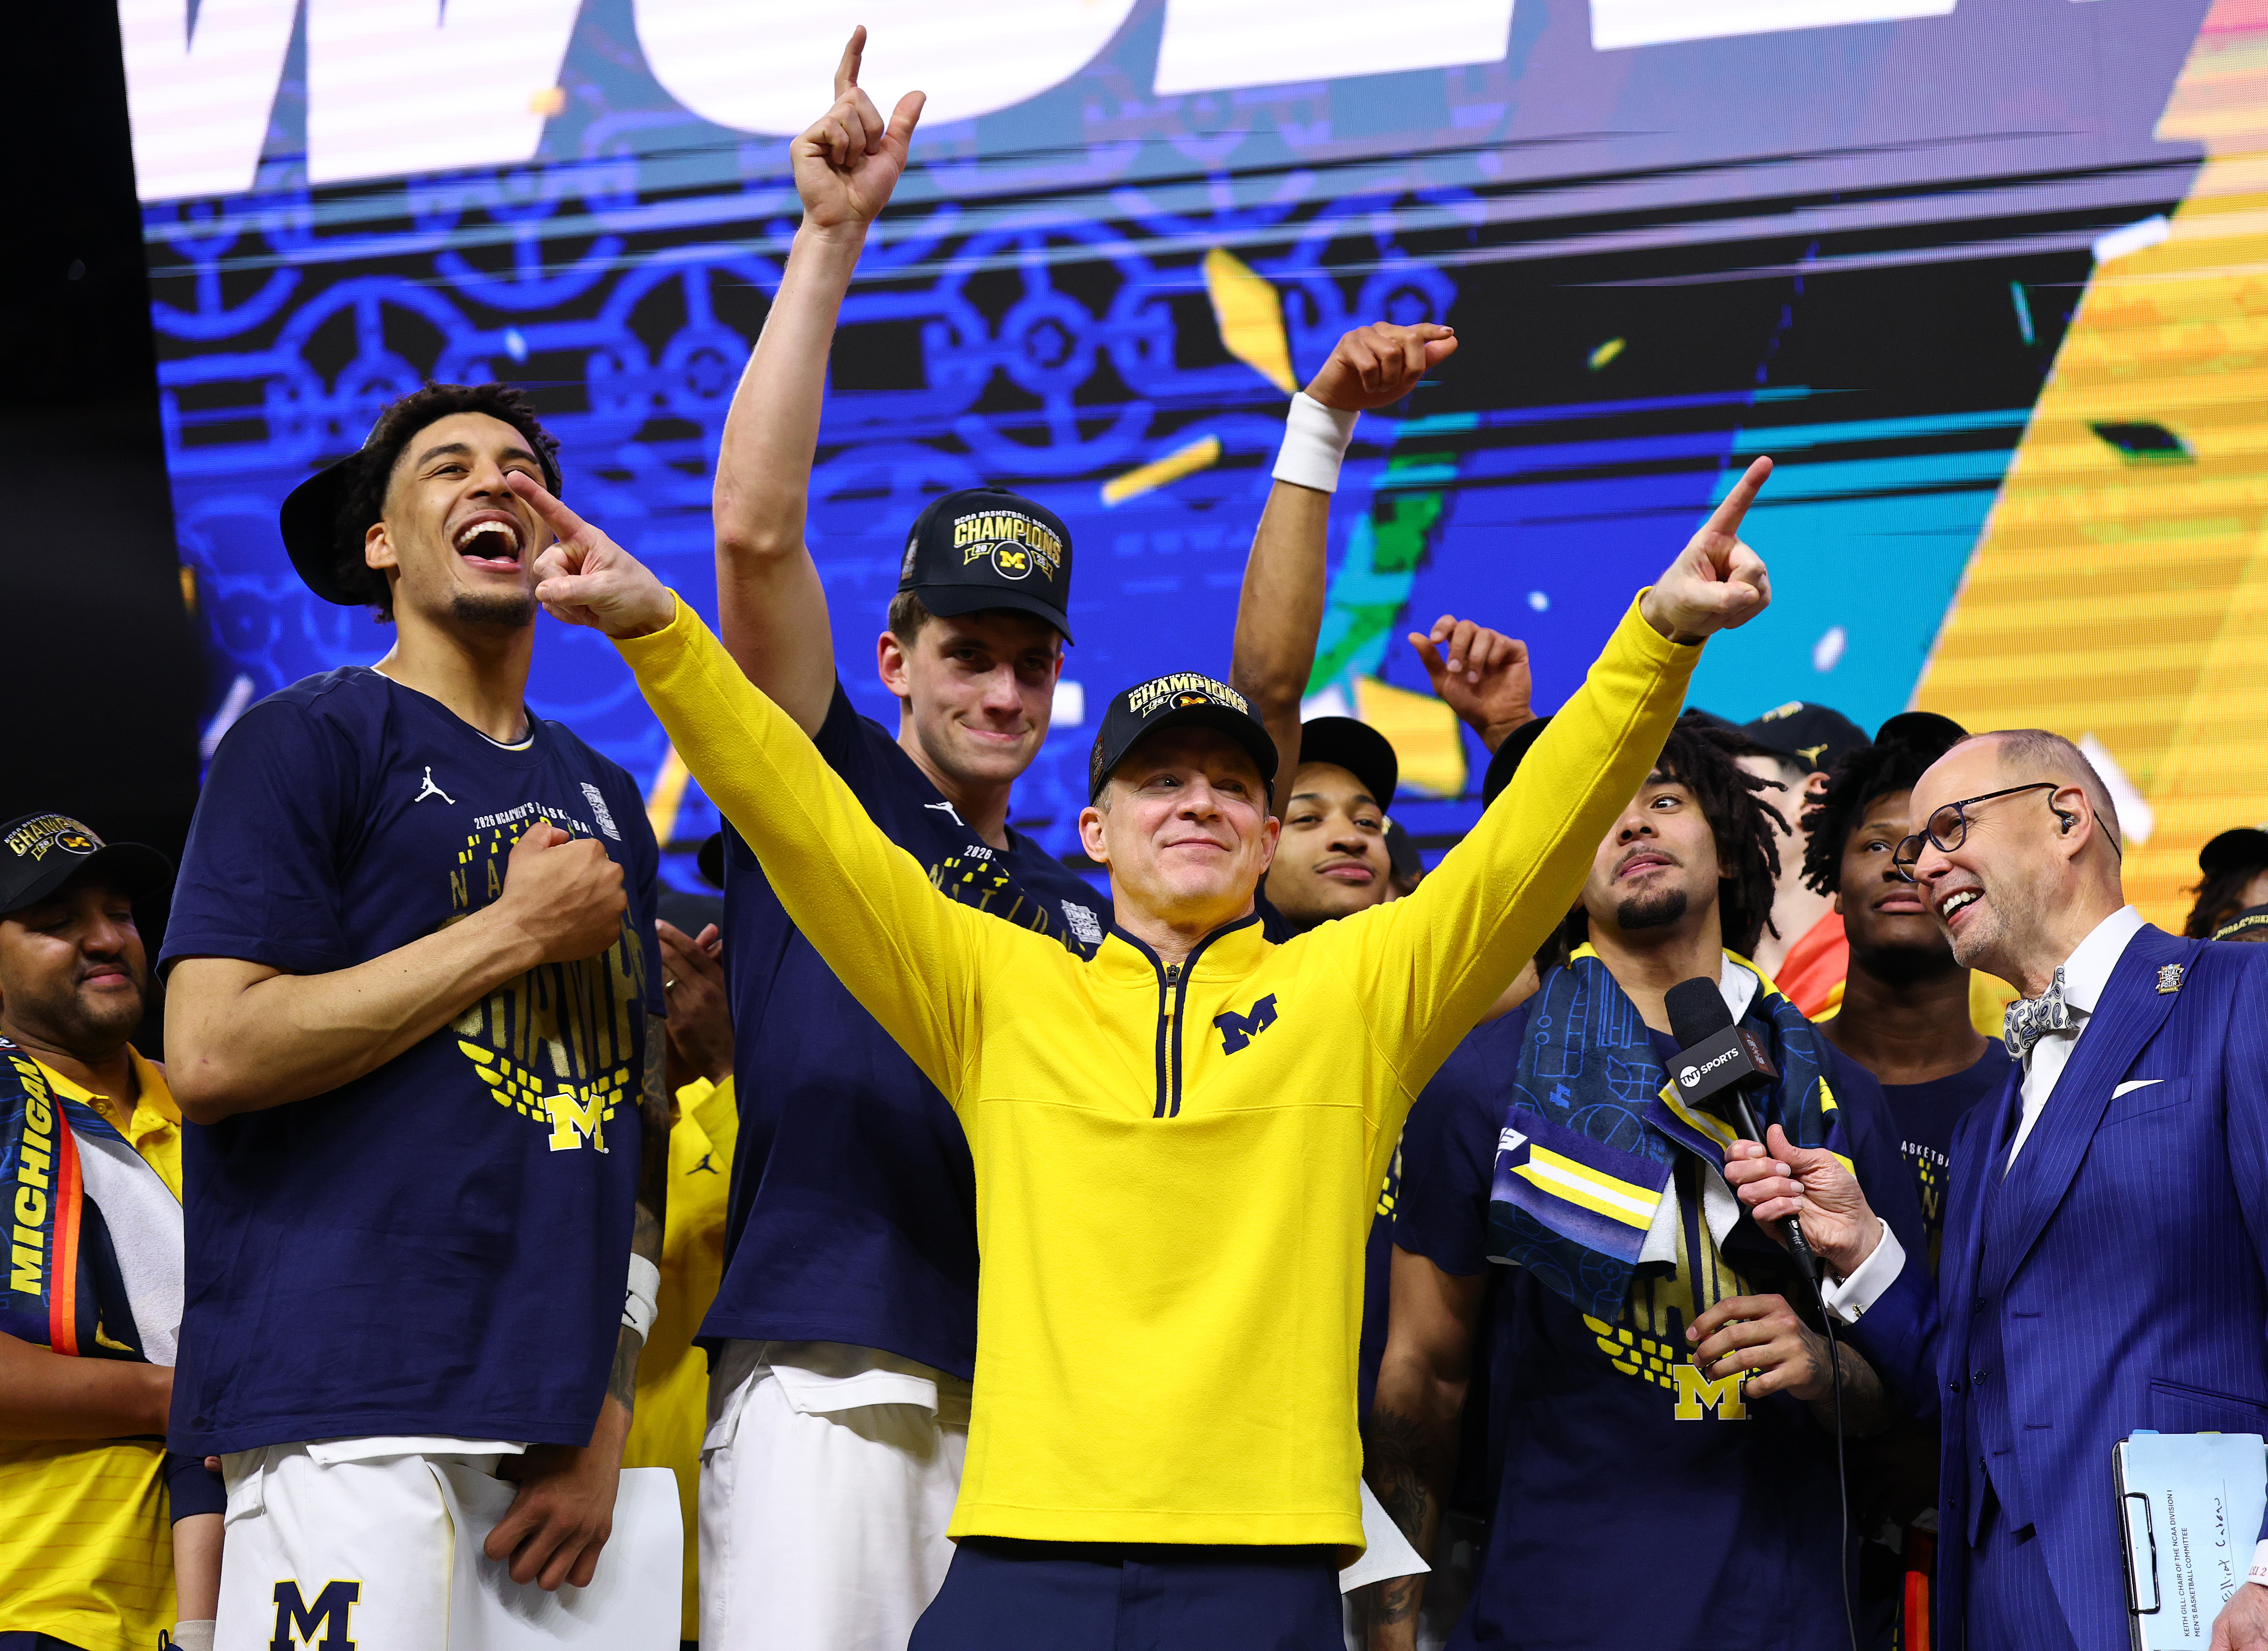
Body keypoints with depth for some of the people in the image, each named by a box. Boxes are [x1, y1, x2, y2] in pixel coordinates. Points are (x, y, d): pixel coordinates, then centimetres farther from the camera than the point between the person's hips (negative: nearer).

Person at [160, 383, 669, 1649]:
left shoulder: (609, 803, 22)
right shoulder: (312, 740, 2)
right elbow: (210, 1054, -10)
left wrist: (609, 1410, 7)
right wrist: (519, 930, -5)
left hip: (560, 1421, 6)